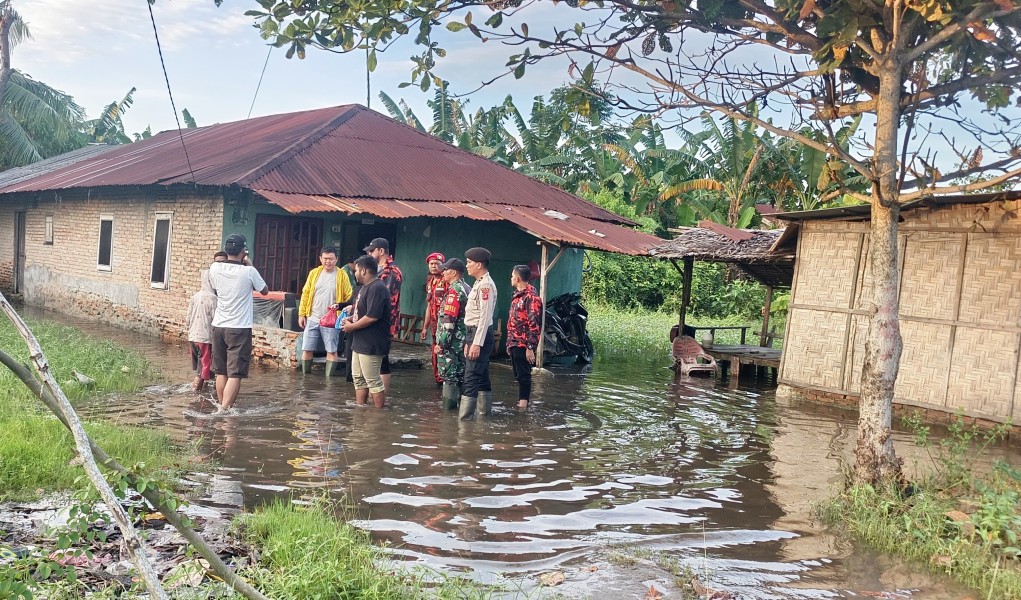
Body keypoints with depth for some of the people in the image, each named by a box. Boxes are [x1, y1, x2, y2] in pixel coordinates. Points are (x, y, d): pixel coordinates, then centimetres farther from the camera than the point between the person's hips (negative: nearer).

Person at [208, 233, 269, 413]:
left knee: (221, 371, 16)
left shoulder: (215, 268, -2)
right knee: (235, 374, -5)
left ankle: (223, 405, 26)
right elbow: (264, 291, 6)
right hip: (240, 328, -5)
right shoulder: (249, 272, -12)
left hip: (219, 325, 5)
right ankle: (224, 410, -15)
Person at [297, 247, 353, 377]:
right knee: (307, 349, 5)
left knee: (331, 351, 2)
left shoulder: (341, 276, -3)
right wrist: (301, 314, 4)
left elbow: (349, 297, -2)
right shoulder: (314, 273, 5)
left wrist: (341, 306, -19)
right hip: (312, 319, 3)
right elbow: (305, 294, 8)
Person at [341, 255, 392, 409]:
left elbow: (372, 317, -26)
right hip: (360, 342, 11)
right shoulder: (365, 287, 15)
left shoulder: (377, 289, -19)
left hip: (371, 344, -11)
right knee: (358, 378, 17)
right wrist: (350, 318, 7)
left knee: (374, 381, -4)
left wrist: (352, 327, -14)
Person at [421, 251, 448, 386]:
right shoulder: (430, 282, 17)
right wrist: (425, 327, 22)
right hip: (434, 324, 8)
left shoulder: (447, 281, -10)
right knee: (436, 354, 12)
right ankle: (438, 379, 21)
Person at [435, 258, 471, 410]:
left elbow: (448, 321, -21)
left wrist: (441, 343, -20)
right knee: (460, 373, 14)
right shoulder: (467, 288, 13)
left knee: (448, 374, -3)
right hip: (463, 341, 9)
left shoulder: (454, 291, -16)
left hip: (451, 342, -9)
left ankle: (449, 403, 0)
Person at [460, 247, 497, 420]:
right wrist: (469, 341, 19)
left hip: (480, 335, -10)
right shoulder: (479, 284, 16)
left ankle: (464, 417, -11)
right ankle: (484, 412, 21)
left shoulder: (485, 285, -15)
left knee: (471, 378, -11)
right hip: (474, 334, 10)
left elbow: (485, 316, -21)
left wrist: (477, 343, -23)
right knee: (482, 377, 14)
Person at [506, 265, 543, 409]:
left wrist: (530, 347, -22)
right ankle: (521, 403, 21)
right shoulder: (518, 295, 16)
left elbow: (534, 324, -19)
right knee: (519, 375, 13)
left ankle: (523, 405, -1)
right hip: (515, 344, 9)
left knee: (523, 375, -5)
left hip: (523, 345, -9)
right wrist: (509, 343, 20)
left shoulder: (531, 297, -14)